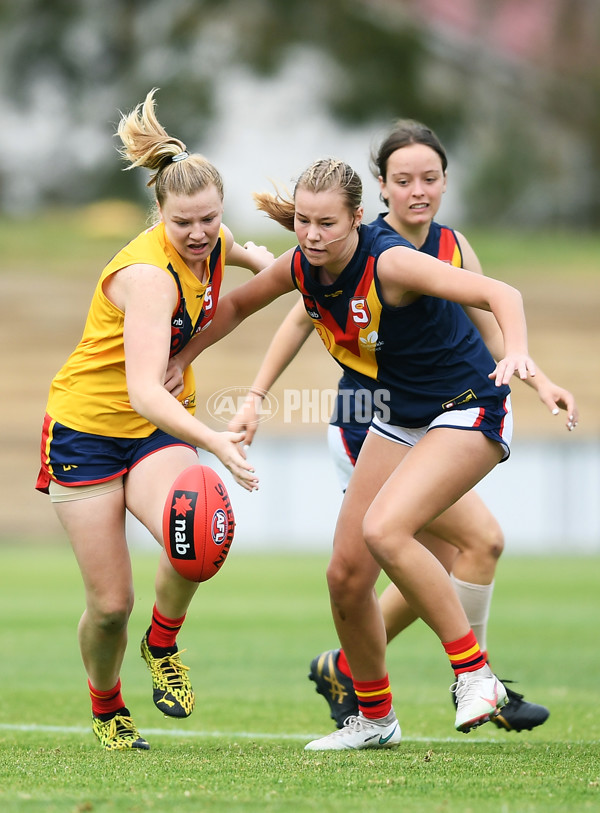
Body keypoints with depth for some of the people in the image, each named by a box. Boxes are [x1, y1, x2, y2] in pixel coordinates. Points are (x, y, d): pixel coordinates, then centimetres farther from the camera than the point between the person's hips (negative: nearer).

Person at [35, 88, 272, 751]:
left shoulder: (213, 245, -6)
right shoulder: (148, 273, -28)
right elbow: (142, 389, -40)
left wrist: (262, 261, 4)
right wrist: (214, 442, -53)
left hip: (162, 426, 5)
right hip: (87, 428, -5)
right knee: (110, 602, -3)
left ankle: (162, 647, 1)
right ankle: (106, 709, 28)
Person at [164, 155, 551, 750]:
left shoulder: (389, 262, -27)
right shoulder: (299, 269, -6)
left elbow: (499, 293, -36)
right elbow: (235, 306, 16)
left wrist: (516, 349, -54)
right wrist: (181, 361, 9)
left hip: (469, 410, -8)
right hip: (398, 420, 8)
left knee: (384, 529, -30)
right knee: (346, 573, 3)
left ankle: (474, 674, -19)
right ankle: (375, 719, 23)